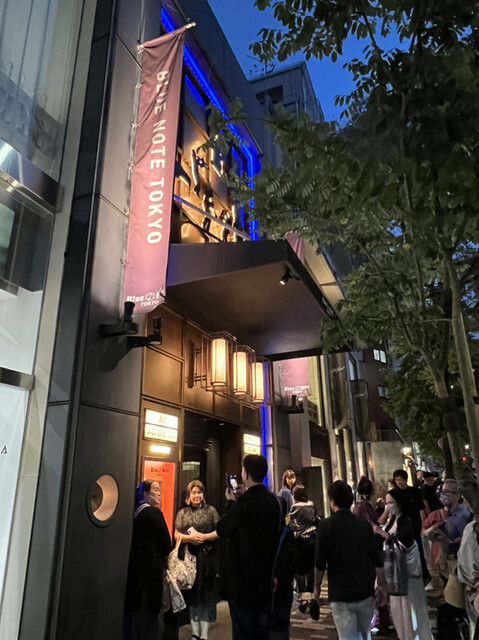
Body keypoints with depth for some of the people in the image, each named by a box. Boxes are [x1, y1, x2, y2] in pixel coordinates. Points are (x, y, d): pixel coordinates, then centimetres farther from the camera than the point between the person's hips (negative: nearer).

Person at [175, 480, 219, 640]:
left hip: (207, 556, -2)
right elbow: (176, 535, 3)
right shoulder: (182, 513, 8)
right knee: (192, 592, 7)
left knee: (206, 593, 1)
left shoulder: (211, 510, 3)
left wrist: (204, 537, -13)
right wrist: (190, 537, -13)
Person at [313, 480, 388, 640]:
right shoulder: (364, 525, -3)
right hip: (365, 591, 4)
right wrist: (383, 585, 14)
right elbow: (377, 561, 0)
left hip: (340, 594, -4)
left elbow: (320, 563, -10)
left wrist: (317, 587, 5)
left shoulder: (325, 526, -12)